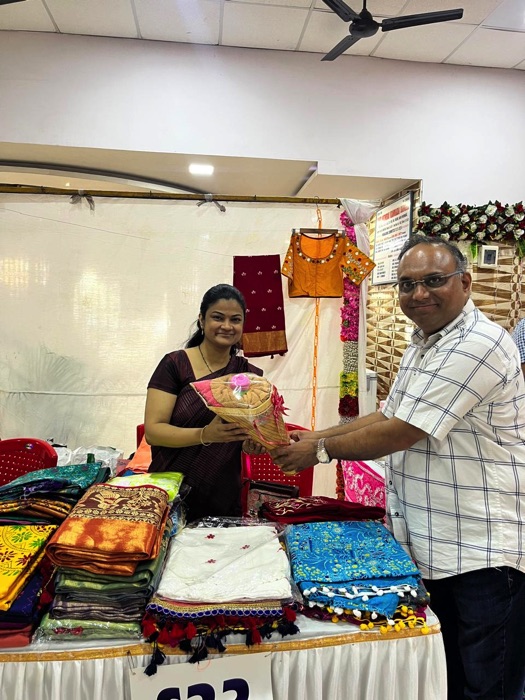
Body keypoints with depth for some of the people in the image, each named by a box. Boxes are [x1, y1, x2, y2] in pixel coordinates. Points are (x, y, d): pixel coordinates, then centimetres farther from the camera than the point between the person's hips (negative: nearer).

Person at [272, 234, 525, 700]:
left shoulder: (478, 344, -22)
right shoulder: (423, 345, 10)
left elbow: (401, 434, -24)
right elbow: (389, 417, 15)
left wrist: (322, 450, -11)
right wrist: (316, 437, 6)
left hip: (485, 552, -9)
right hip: (432, 547, 9)